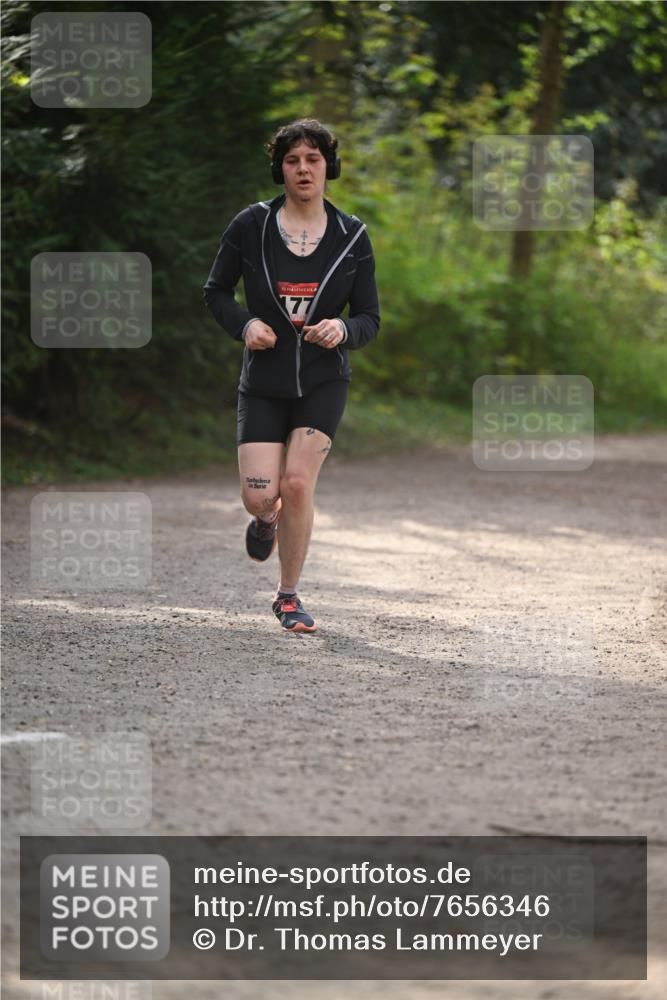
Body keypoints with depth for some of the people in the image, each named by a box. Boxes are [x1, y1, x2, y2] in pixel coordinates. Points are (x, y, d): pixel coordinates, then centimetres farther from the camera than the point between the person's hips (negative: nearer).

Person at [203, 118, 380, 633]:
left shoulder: (352, 236, -2)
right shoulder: (251, 225, -5)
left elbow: (370, 319, 3)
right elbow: (216, 291, 7)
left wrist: (343, 330, -19)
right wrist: (245, 324, -12)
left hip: (323, 381, 0)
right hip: (264, 382, 0)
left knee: (298, 483, -15)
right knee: (260, 495, -9)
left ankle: (289, 595, 5)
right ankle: (267, 519, 32)